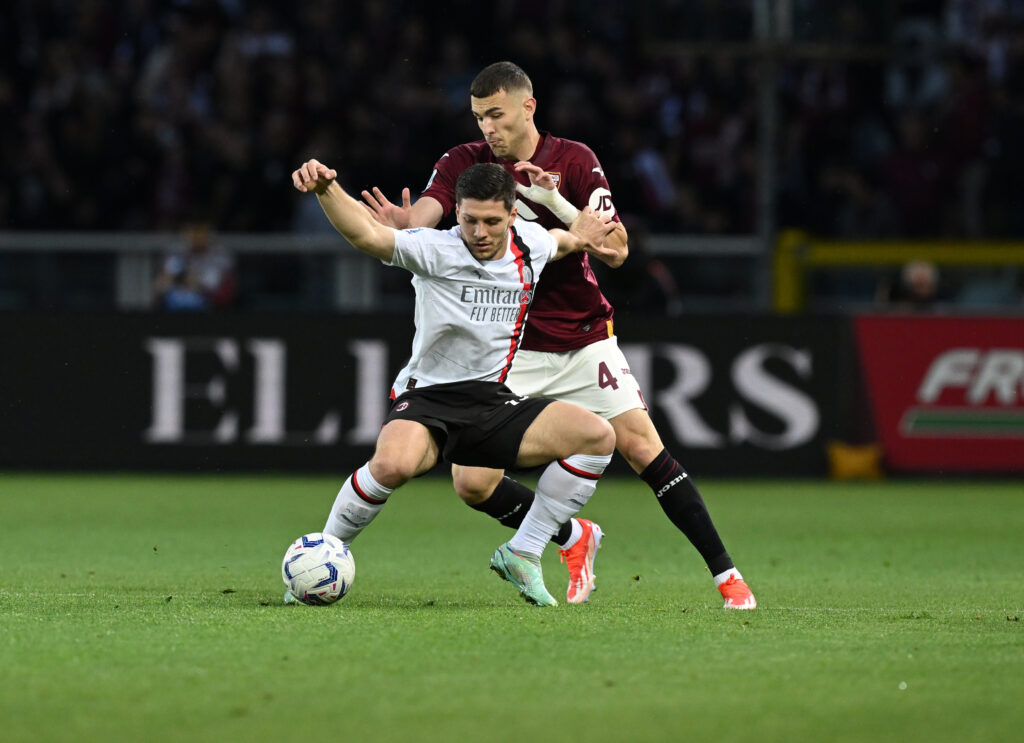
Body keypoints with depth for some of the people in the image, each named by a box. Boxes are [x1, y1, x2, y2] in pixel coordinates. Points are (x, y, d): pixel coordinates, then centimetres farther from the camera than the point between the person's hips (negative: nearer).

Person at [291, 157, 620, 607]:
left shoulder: (531, 243, 3)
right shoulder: (434, 250, -14)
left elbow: (560, 241, 31)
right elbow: (367, 234, -32)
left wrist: (580, 238, 13)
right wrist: (325, 189, -48)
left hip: (494, 403, 5)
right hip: (427, 401, -5)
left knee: (598, 436, -15)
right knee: (393, 464, -38)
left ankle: (521, 554, -3)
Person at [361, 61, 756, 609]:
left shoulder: (574, 160, -5)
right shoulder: (463, 163, -3)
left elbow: (617, 250, -12)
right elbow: (418, 220, -20)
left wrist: (557, 202, -26)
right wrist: (396, 224, -44)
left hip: (584, 337, -1)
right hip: (510, 351, 1)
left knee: (641, 446, -11)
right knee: (472, 483, -10)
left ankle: (724, 573, 0)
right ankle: (573, 539, 15)